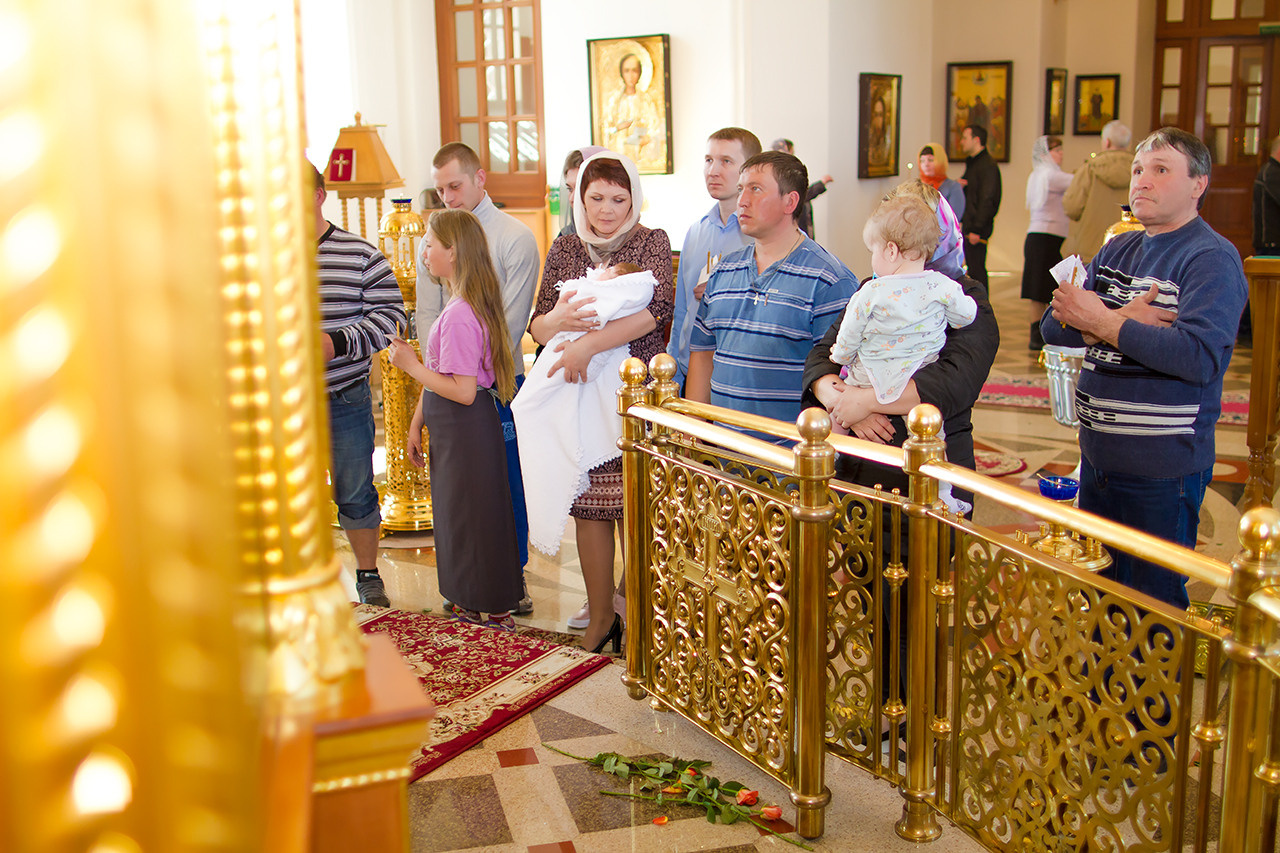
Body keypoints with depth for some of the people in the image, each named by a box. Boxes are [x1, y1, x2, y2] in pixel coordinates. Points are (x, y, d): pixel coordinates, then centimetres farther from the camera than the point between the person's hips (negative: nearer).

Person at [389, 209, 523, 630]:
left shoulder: (459, 315, -23)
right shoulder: (463, 305, 9)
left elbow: (462, 391, -26)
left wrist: (411, 365, -17)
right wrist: (418, 423, 18)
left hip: (465, 432, -10)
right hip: (454, 431, 10)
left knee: (470, 519, 2)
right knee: (457, 515, 18)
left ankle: (490, 612, 15)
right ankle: (472, 604, 31)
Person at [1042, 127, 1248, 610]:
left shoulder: (1213, 259, -11)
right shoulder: (1117, 251, 12)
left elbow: (1200, 356, -25)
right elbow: (1053, 326, 3)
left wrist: (1103, 323, -19)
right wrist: (1124, 323, -14)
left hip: (1164, 466, -7)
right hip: (1098, 456, 7)